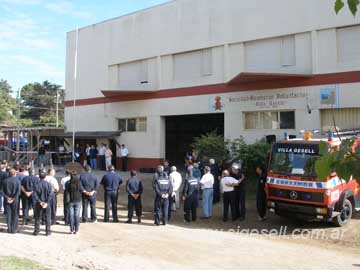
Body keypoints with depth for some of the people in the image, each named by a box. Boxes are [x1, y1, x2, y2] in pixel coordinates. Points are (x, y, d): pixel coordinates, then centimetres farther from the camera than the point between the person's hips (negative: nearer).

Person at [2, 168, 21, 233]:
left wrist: (7, 197, -6)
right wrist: (13, 198, -12)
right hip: (15, 200, -2)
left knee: (8, 214, 11)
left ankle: (9, 229, 14)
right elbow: (18, 191, -16)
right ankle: (14, 229, 8)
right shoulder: (17, 181, -9)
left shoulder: (5, 181, 0)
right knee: (15, 214, 7)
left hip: (7, 200, 3)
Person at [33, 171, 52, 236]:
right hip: (47, 204, 0)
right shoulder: (48, 184, -7)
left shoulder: (37, 184, -6)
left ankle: (36, 231, 17)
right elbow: (50, 194, -13)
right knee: (48, 218, 9)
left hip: (39, 204, 0)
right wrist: (46, 202, -11)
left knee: (37, 218, 13)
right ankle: (48, 231, 10)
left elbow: (35, 194, -11)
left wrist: (40, 201, -8)